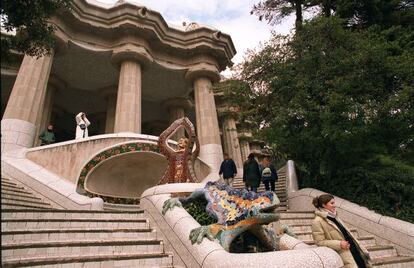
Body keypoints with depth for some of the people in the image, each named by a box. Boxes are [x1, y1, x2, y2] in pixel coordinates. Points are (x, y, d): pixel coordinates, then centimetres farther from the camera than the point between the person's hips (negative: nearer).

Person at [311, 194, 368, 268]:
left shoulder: (333, 216, 10)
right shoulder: (317, 222, -16)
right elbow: (320, 242, -16)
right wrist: (339, 244, -20)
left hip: (352, 248, 8)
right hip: (343, 252, -8)